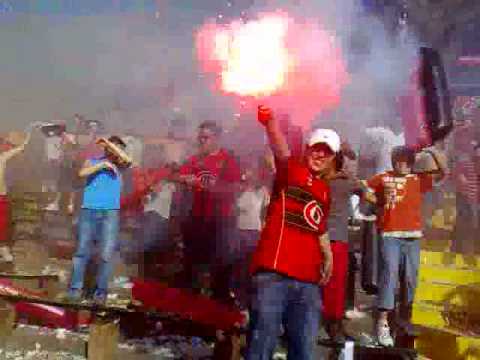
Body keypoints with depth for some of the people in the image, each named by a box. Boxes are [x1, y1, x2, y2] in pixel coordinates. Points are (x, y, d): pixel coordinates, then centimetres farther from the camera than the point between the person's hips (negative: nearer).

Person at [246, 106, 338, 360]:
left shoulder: (325, 191, 20)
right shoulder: (291, 170, 2)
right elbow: (280, 148, -21)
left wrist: (328, 256, 25)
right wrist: (270, 121, -40)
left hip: (308, 282, 6)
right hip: (273, 274, -6)